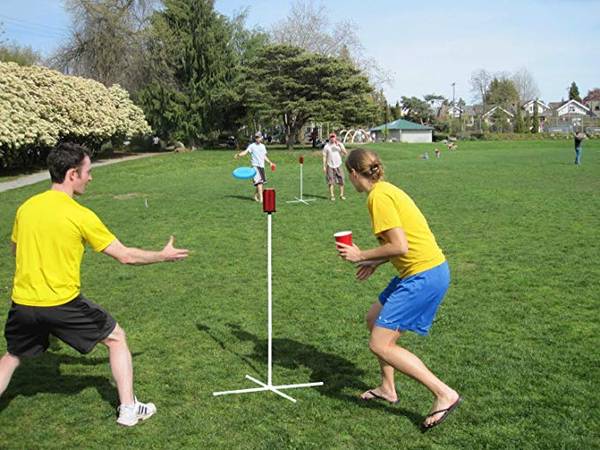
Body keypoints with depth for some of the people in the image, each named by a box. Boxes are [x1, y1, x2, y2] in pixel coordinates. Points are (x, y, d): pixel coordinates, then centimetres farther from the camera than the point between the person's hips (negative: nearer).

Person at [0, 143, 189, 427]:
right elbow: (125, 256, -7)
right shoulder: (81, 216, -13)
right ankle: (128, 409, 18)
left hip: (23, 303, 5)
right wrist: (164, 256, 6)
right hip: (63, 304, -5)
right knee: (116, 338, 15)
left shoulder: (25, 208, 2)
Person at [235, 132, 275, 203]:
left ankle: (256, 196, 27)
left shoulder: (263, 146, 15)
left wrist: (270, 162, 23)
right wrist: (238, 154, -31)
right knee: (259, 182, -16)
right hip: (255, 166, -6)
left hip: (262, 166, 6)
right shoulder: (252, 146, -2)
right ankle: (261, 198, -20)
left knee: (261, 182, 9)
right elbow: (246, 152, -15)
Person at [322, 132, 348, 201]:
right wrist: (324, 166, -2)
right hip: (330, 166, -1)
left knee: (341, 181, 0)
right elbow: (324, 156, 3)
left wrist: (340, 146, -17)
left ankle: (341, 195, 9)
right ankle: (332, 196, 7)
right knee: (330, 182, 0)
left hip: (338, 165, 1)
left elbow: (345, 153, -5)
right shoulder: (326, 146, 0)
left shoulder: (340, 144, 4)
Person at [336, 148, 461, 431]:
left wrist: (362, 256, -10)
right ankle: (388, 388, 34)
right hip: (427, 270, 10)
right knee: (374, 320, 21)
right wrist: (375, 263, 19)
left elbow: (400, 246, -22)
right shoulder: (386, 190, 14)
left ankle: (444, 394, -3)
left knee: (380, 344, -5)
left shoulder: (378, 196, -15)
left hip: (424, 276, -10)